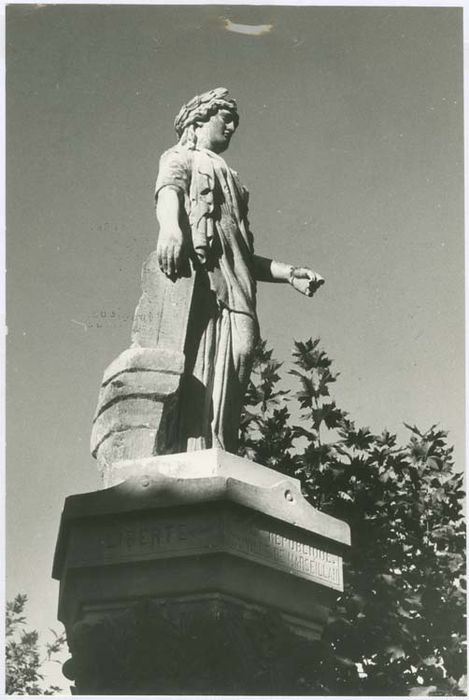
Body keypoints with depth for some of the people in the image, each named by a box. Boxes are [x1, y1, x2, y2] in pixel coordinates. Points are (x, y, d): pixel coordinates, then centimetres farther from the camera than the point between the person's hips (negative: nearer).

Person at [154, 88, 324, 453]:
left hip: (236, 294, 6)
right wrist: (170, 226, -28)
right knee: (197, 386, -23)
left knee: (228, 401, -10)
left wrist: (289, 273, 17)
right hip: (199, 276, -6)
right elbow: (167, 192, -5)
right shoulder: (180, 157, 21)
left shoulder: (231, 180, 39)